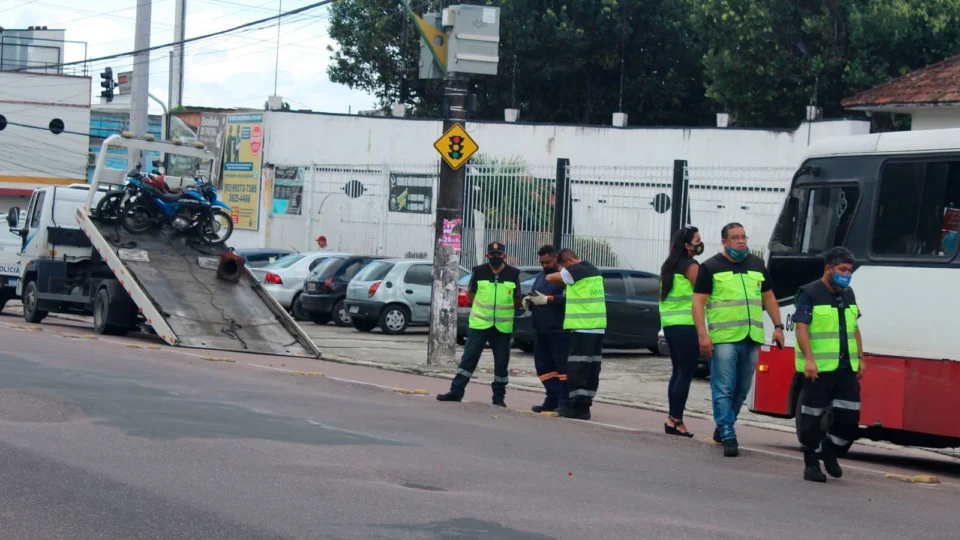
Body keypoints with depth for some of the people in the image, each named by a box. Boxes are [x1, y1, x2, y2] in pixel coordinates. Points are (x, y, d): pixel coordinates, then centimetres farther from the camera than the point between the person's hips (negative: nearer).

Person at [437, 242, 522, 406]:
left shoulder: (513, 274, 3)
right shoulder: (479, 272, 1)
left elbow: (517, 300, 12)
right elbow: (470, 296, 10)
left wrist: (505, 309, 0)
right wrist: (482, 308, 1)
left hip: (503, 326, 1)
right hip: (479, 324, -1)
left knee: (501, 362, 7)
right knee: (468, 358, -3)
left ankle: (499, 396, 17)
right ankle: (456, 391, 0)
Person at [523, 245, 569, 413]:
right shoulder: (540, 277, 22)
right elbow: (536, 300, 28)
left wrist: (547, 300, -20)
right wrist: (528, 303, 5)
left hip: (559, 331, -8)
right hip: (540, 331, 8)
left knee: (562, 366, -7)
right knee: (544, 367, 8)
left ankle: (564, 402, -6)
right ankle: (551, 400, 13)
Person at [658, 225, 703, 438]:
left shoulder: (669, 266, 16)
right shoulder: (690, 266, -9)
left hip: (670, 324, 9)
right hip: (686, 326, -9)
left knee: (678, 372, 13)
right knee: (686, 374, -6)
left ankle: (672, 418, 13)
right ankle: (676, 421, -9)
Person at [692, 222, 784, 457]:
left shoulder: (757, 265, 16)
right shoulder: (711, 267, 1)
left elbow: (768, 297, 23)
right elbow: (698, 302, -3)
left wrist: (778, 326, 14)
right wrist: (702, 334, -12)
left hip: (751, 338, 5)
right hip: (723, 338, -5)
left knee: (742, 390, 11)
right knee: (724, 390, -9)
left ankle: (723, 427, 27)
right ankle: (728, 437, -9)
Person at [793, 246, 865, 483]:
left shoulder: (848, 294, 17)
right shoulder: (810, 294, -5)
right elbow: (801, 328, -12)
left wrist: (860, 358, 16)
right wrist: (808, 359, -21)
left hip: (846, 368, 6)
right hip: (818, 369, -6)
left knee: (850, 417, 2)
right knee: (812, 417, 0)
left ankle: (829, 451, 23)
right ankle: (811, 463, 10)